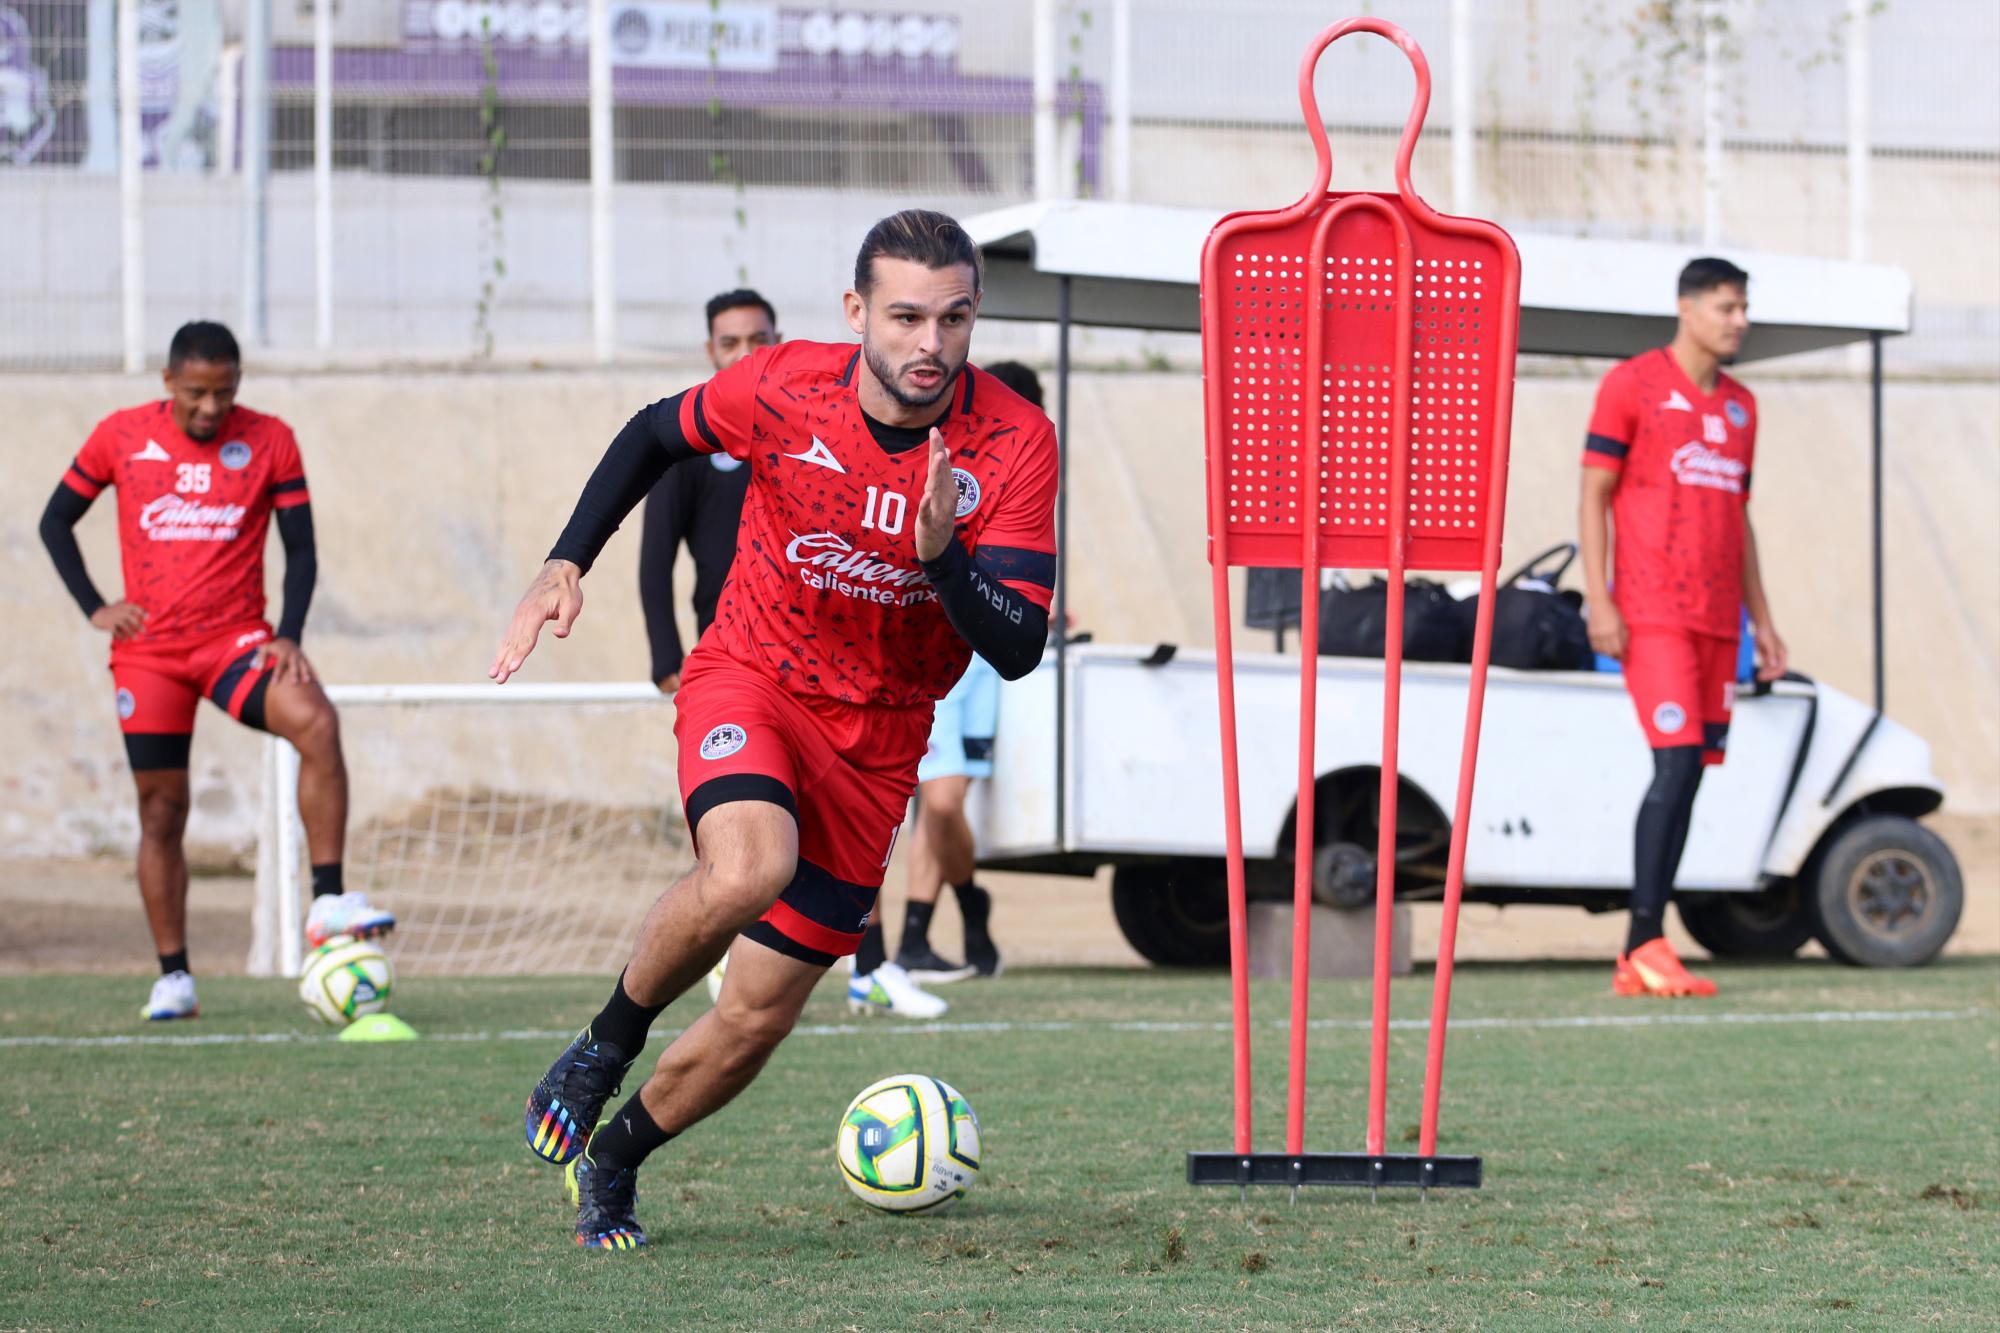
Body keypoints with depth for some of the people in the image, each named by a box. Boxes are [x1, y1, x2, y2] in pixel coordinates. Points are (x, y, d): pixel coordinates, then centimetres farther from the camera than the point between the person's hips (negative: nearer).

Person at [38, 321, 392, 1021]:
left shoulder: (269, 440, 0)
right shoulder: (121, 436, 1)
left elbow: (300, 548, 4)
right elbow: (55, 522, 11)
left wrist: (289, 637, -10)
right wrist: (94, 607, -1)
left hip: (236, 640, -1)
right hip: (149, 649, 1)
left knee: (316, 722, -28)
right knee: (161, 810, 2)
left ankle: (328, 904, -28)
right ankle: (173, 977, 12)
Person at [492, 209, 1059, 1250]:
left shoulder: (1014, 445, -17)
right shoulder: (783, 390, -16)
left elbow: (1017, 648, -20)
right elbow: (656, 435, 6)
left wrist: (941, 553, -37)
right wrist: (565, 565, -5)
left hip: (876, 743, 2)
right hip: (750, 683, -2)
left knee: (758, 1017, 3)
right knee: (749, 865, -35)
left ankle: (612, 1159, 32)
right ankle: (607, 1043, -7)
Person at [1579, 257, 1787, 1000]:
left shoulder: (1740, 407, 18)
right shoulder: (1633, 384, -2)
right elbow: (1594, 494, -4)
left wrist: (1761, 620, 18)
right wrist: (1598, 602, -12)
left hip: (1716, 620, 7)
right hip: (1652, 615, -6)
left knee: (1691, 772, 2)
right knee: (1678, 763, -16)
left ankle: (1639, 960, 5)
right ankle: (1645, 944, -13)